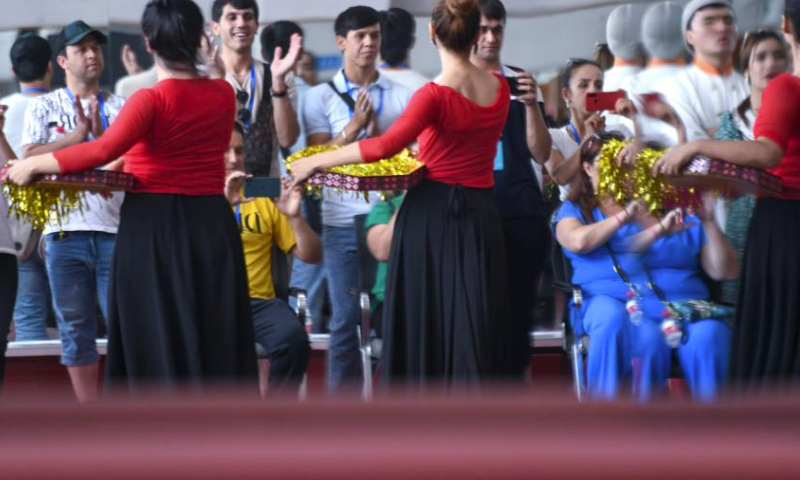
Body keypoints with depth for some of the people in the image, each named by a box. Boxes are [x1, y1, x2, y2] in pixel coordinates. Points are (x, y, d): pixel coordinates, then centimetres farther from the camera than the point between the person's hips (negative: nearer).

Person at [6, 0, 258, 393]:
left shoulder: (151, 99, -12)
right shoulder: (223, 94, 6)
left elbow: (105, 150, -25)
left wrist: (34, 165, -19)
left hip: (153, 230, -5)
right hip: (212, 227, 5)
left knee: (156, 341, 0)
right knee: (216, 342, 7)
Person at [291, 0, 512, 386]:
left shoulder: (436, 94, -14)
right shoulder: (499, 88, 4)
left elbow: (386, 145, -23)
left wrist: (316, 162, -18)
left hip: (431, 213, -5)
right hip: (479, 217, 5)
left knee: (424, 324, 4)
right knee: (475, 328, 5)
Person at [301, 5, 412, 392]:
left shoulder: (403, 95, 7)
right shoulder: (320, 97, 5)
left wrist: (377, 129, -10)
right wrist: (356, 125, -13)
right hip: (343, 222, -1)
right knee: (346, 320, 1)